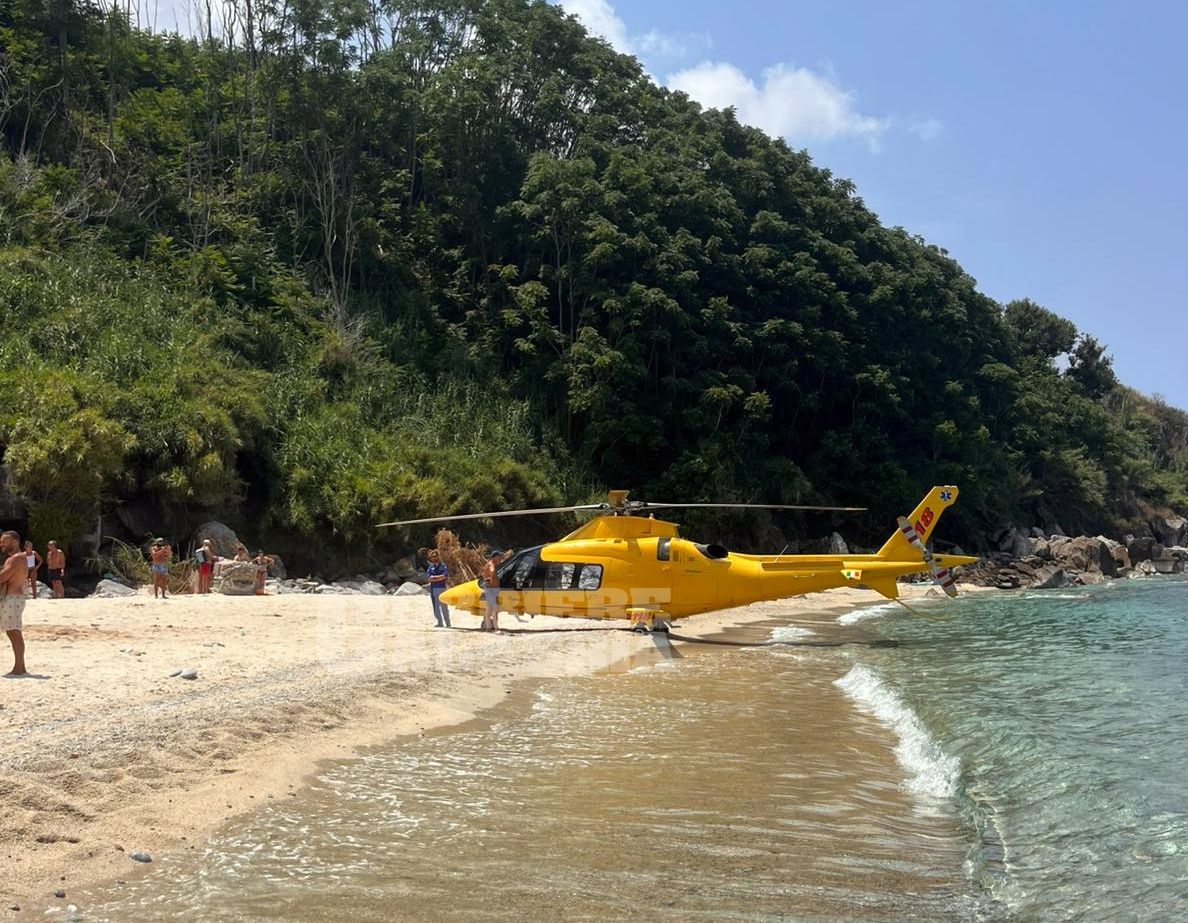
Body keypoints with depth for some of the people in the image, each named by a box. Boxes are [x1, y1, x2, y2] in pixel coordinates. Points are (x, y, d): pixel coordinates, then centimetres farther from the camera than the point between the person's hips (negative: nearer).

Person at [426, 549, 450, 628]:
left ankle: (447, 623, 0)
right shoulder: (430, 567, 11)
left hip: (441, 588, -4)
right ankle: (439, 623, 12)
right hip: (432, 588, 5)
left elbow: (444, 576, -14)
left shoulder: (443, 566, 0)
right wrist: (439, 578, -9)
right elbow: (429, 578, -1)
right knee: (435, 607, 6)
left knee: (444, 607, -4)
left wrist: (433, 577, -6)